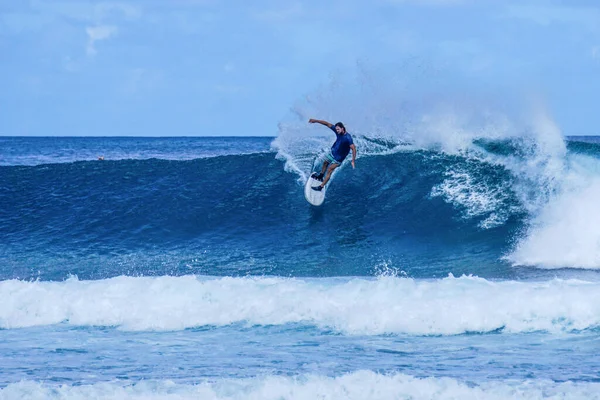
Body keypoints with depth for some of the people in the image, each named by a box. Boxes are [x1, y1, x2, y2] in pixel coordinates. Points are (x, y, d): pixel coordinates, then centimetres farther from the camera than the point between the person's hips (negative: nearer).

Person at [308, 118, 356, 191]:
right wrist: (316, 121, -8)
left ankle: (321, 187, 0)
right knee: (325, 163, 27)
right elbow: (327, 124, -8)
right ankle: (321, 176, 53)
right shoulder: (338, 132, -14)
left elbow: (353, 149, -34)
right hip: (332, 152, 8)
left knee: (329, 171, -7)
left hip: (338, 158, -8)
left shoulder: (348, 138, -33)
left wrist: (353, 161, -38)